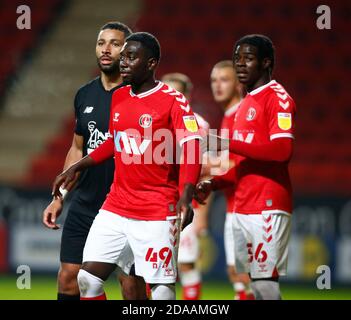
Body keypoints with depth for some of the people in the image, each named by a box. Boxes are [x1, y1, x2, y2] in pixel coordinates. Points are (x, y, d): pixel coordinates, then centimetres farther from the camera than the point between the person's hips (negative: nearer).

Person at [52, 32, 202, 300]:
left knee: (162, 288, -8)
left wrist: (186, 196, -34)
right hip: (116, 207, 7)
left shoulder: (173, 101, -11)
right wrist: (75, 168, 24)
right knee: (88, 278, 2)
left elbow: (192, 149, -20)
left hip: (157, 213, -7)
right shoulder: (119, 97, 11)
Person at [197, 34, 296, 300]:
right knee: (255, 283, 6)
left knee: (265, 284, -15)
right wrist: (214, 184, 14)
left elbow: (282, 150, -21)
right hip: (243, 207, 9)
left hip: (267, 207, -9)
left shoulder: (278, 98, -7)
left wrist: (228, 144, -19)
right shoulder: (246, 104, 22)